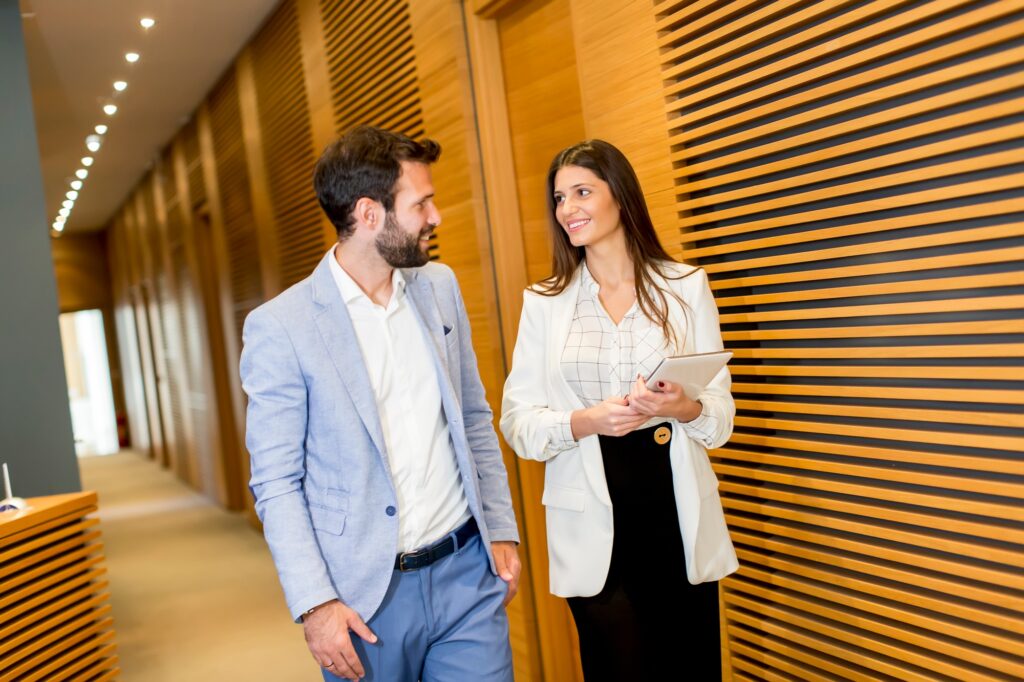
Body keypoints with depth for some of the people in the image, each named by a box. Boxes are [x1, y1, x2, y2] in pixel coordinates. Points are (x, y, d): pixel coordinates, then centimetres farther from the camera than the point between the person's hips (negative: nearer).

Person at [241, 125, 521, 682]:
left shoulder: (440, 286, 4)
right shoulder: (279, 327, -11)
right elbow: (276, 483, -7)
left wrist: (502, 530, 7)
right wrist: (314, 604, -11)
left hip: (467, 570, 4)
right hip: (367, 594, -3)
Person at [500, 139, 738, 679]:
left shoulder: (686, 286, 2)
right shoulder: (543, 301, 3)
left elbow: (722, 412, 3)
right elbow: (517, 420, -1)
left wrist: (684, 407, -19)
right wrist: (586, 421, -19)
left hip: (676, 511, 1)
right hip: (593, 522, 0)